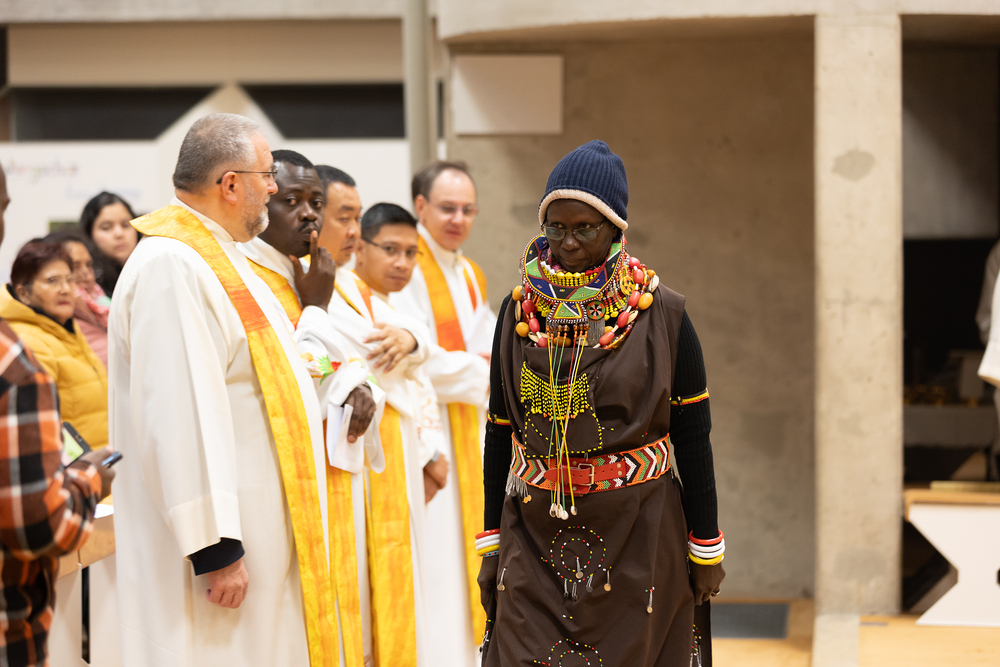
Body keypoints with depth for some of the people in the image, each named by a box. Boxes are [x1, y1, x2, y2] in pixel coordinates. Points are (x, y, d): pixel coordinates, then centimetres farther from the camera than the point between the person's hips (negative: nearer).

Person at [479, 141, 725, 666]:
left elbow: (692, 436, 0)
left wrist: (706, 548, 0)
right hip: (535, 537, 2)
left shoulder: (661, 315, -3)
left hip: (637, 536, -2)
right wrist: (492, 544, 7)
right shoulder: (520, 311, 4)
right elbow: (499, 432, 9)